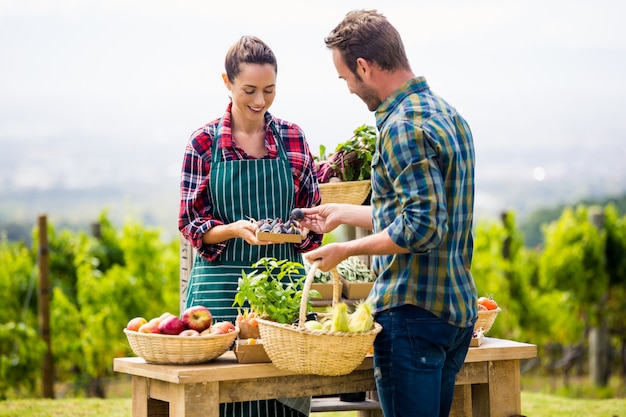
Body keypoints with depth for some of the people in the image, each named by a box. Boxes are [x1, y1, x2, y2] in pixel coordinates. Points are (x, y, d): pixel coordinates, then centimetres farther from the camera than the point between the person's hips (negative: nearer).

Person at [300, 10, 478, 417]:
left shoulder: (403, 127, -16)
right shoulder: (448, 114, 15)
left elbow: (422, 228, -24)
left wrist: (346, 250, -12)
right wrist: (342, 212, 30)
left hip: (414, 311, -10)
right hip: (459, 309, 10)